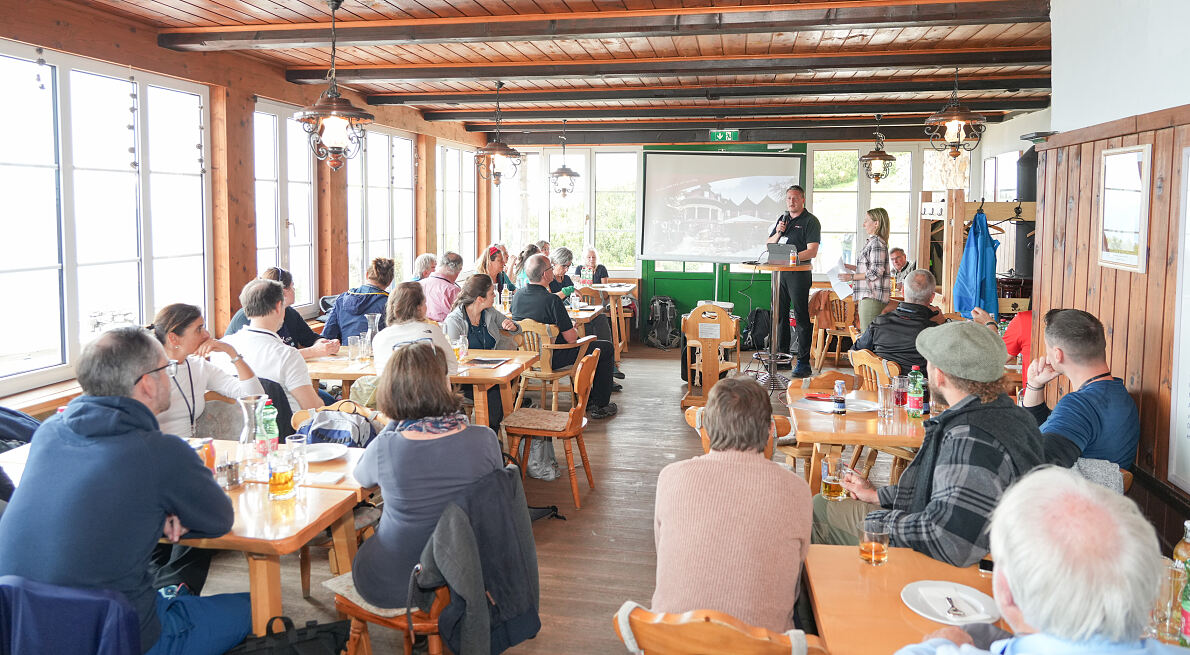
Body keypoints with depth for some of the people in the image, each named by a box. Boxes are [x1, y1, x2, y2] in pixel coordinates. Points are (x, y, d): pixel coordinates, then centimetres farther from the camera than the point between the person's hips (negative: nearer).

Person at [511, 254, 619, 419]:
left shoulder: (517, 296, -3)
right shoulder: (552, 300, -27)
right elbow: (571, 338, -21)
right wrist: (573, 329, 2)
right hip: (553, 359, -8)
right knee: (607, 348, 10)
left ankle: (586, 400, 38)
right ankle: (600, 406, 14)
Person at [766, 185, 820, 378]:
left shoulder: (810, 221, -3)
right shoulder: (782, 219, 17)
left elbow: (812, 251, -12)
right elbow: (769, 245, 17)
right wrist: (778, 233, -1)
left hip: (799, 273, -7)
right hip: (780, 273, 7)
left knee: (801, 317, -6)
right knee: (779, 315, 11)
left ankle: (803, 362, -5)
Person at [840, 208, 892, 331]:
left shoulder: (877, 243, -13)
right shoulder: (871, 242, 18)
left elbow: (875, 273, -17)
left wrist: (852, 277, -11)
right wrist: (849, 267, 19)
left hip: (873, 296, -10)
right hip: (867, 295, 10)